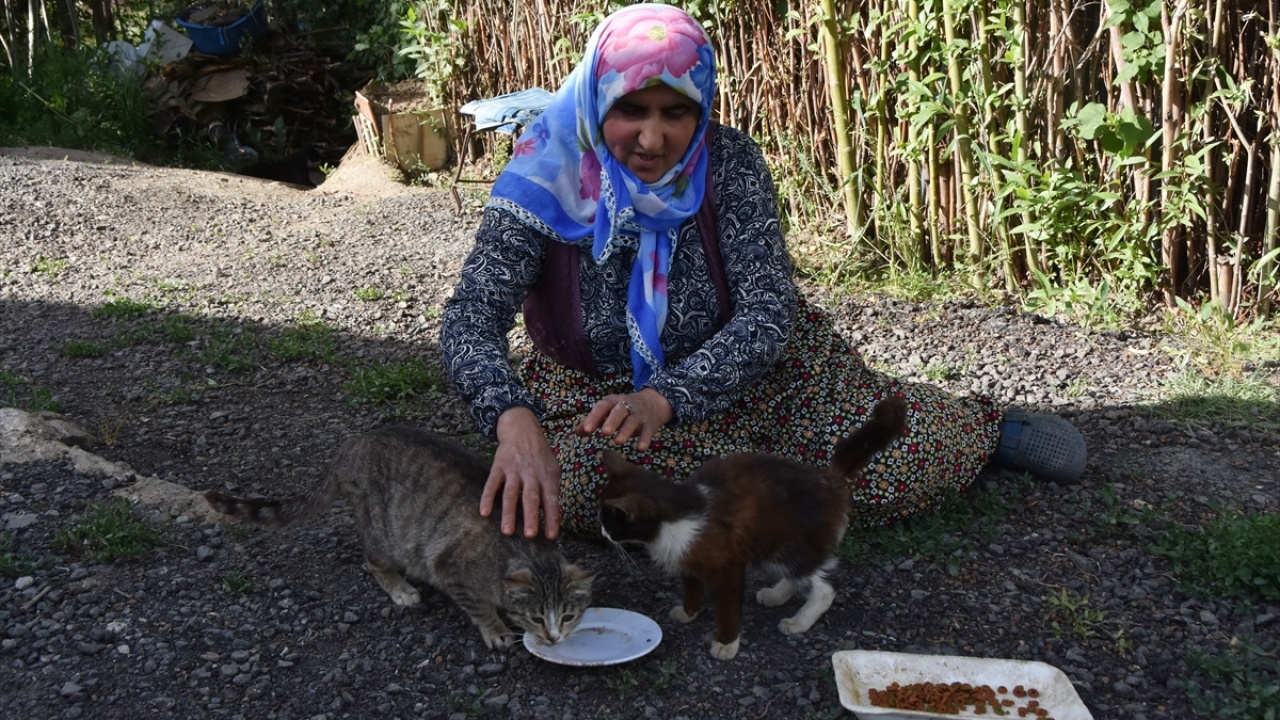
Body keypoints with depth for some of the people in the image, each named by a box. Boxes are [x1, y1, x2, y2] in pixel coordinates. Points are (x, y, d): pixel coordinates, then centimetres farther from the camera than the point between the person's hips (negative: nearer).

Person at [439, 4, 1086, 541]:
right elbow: (470, 319, -27)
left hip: (744, 365, 0)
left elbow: (767, 312, -23)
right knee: (541, 493, -33)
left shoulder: (729, 162, -16)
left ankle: (985, 429, 21)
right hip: (594, 390, 0)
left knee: (908, 460, -17)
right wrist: (514, 420, -49)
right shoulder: (547, 176, -19)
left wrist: (665, 397, -40)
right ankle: (782, 475, -13)